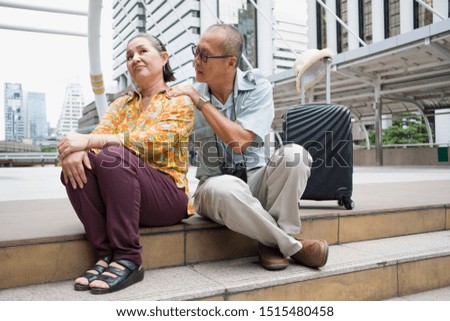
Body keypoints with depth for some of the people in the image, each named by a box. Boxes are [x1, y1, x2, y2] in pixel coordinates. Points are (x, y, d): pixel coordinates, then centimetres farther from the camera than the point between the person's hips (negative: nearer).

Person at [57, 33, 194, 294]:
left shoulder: (180, 101, 1)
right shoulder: (121, 104, 17)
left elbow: (151, 141, -17)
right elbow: (98, 136, 0)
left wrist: (90, 140, -26)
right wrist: (77, 149, -24)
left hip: (168, 195, -4)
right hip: (122, 199, 5)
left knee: (114, 155, -30)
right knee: (77, 163, -21)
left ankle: (128, 260, -25)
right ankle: (106, 254, -18)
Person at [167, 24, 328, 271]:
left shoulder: (257, 87, -6)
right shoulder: (190, 97, 1)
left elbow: (239, 141, -20)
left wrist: (202, 101, -17)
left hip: (256, 181, 1)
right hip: (216, 185, 0)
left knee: (293, 154, -29)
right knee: (227, 188, -37)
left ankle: (273, 242, -17)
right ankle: (292, 246, -17)